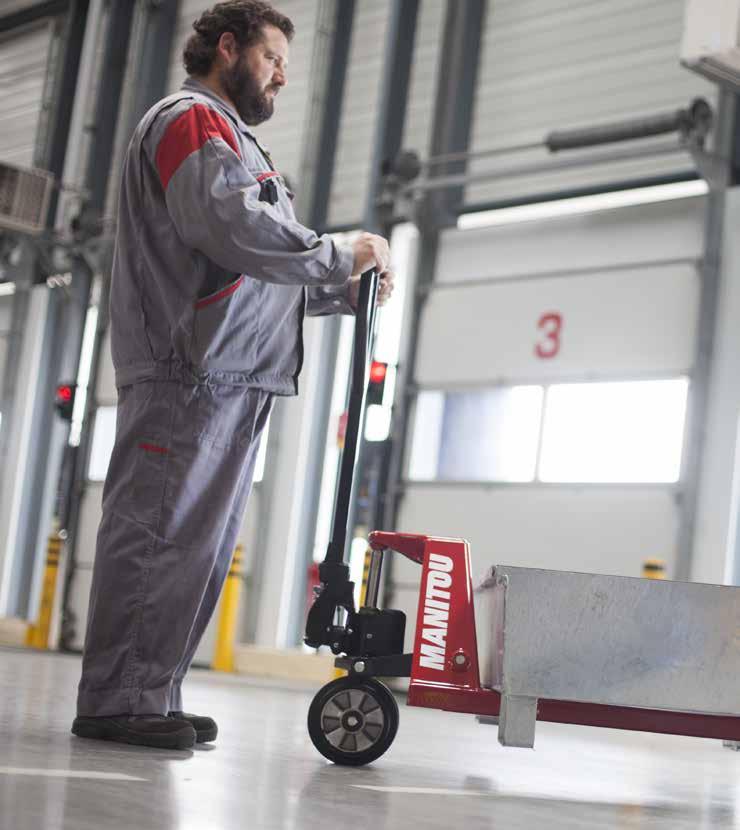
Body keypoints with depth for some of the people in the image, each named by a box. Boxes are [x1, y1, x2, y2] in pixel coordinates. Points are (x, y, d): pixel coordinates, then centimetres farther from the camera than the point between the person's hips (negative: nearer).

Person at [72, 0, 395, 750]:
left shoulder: (231, 138, 33)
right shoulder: (190, 119, 0)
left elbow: (262, 272, 27)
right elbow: (230, 225, -18)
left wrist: (345, 290, 13)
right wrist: (340, 256, -10)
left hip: (233, 377, 10)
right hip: (190, 372, -10)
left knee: (200, 542, 7)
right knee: (158, 533, -12)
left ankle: (150, 698, 10)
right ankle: (116, 701, -11)